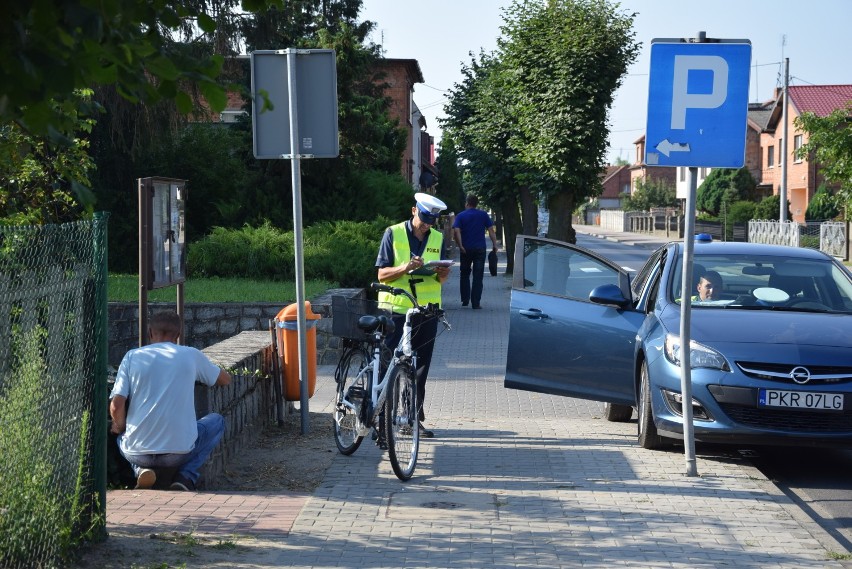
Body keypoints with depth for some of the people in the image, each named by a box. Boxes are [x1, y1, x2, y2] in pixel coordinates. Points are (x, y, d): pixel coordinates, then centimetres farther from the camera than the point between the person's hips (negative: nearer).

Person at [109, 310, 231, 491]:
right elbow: (225, 379, 23)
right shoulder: (191, 355, 5)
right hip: (179, 452, -1)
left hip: (137, 453, 1)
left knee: (120, 433, 38)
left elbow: (116, 406, -5)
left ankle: (141, 470, 6)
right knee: (217, 421, 27)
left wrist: (120, 427, 17)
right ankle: (186, 477, 7)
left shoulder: (132, 356, 4)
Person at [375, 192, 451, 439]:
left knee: (420, 368, 10)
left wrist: (442, 274, -9)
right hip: (396, 310, -4)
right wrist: (404, 268, -22)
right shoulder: (393, 234, -2)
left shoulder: (438, 239, 10)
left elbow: (442, 278, 14)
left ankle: (415, 417, 20)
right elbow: (382, 274, -4)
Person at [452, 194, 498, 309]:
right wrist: (494, 245, 0)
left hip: (466, 250, 0)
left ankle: (465, 300, 16)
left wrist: (460, 246, -10)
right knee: (478, 276, 1)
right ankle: (476, 303, -5)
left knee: (465, 275, 16)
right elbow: (491, 230, -1)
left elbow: (456, 232, -12)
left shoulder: (460, 216, 1)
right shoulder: (483, 215, 5)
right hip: (480, 249, 0)